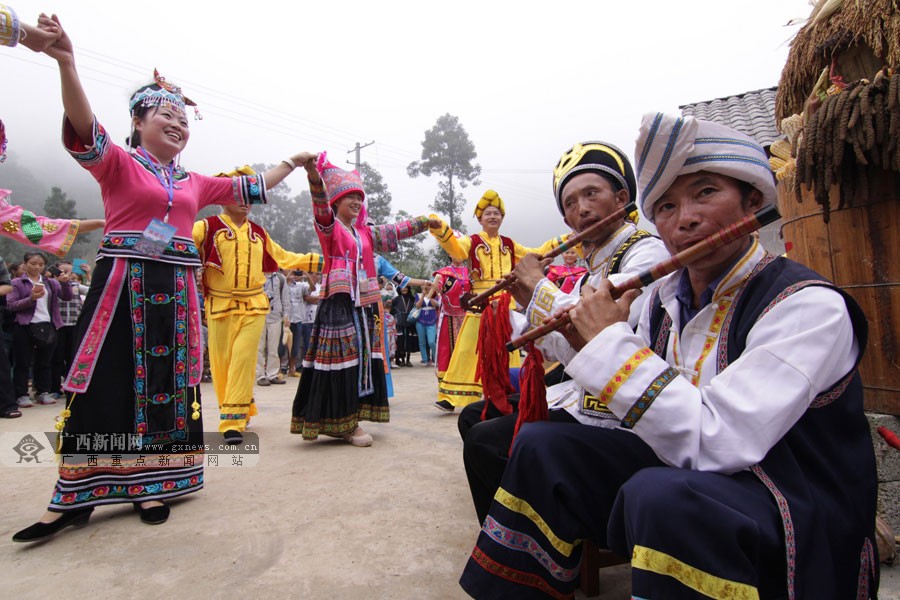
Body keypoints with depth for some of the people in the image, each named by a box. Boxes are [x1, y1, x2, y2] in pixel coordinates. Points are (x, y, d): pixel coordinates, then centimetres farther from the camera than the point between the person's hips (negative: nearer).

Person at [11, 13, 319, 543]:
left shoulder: (196, 183, 17)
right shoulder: (118, 164, 3)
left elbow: (248, 189, 24)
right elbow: (85, 131, -17)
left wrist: (292, 164, 28)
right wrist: (66, 63, -32)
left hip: (176, 294, 4)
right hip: (123, 287, -4)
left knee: (168, 385, 5)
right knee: (104, 386, -3)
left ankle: (151, 486, 17)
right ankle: (74, 497, 10)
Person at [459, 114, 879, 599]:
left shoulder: (809, 305, -19)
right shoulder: (665, 299, 0)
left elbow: (711, 444, -29)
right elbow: (651, 409, 8)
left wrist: (612, 341, -24)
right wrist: (597, 345, -7)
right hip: (683, 473, 7)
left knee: (659, 492, -37)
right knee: (541, 446, -1)